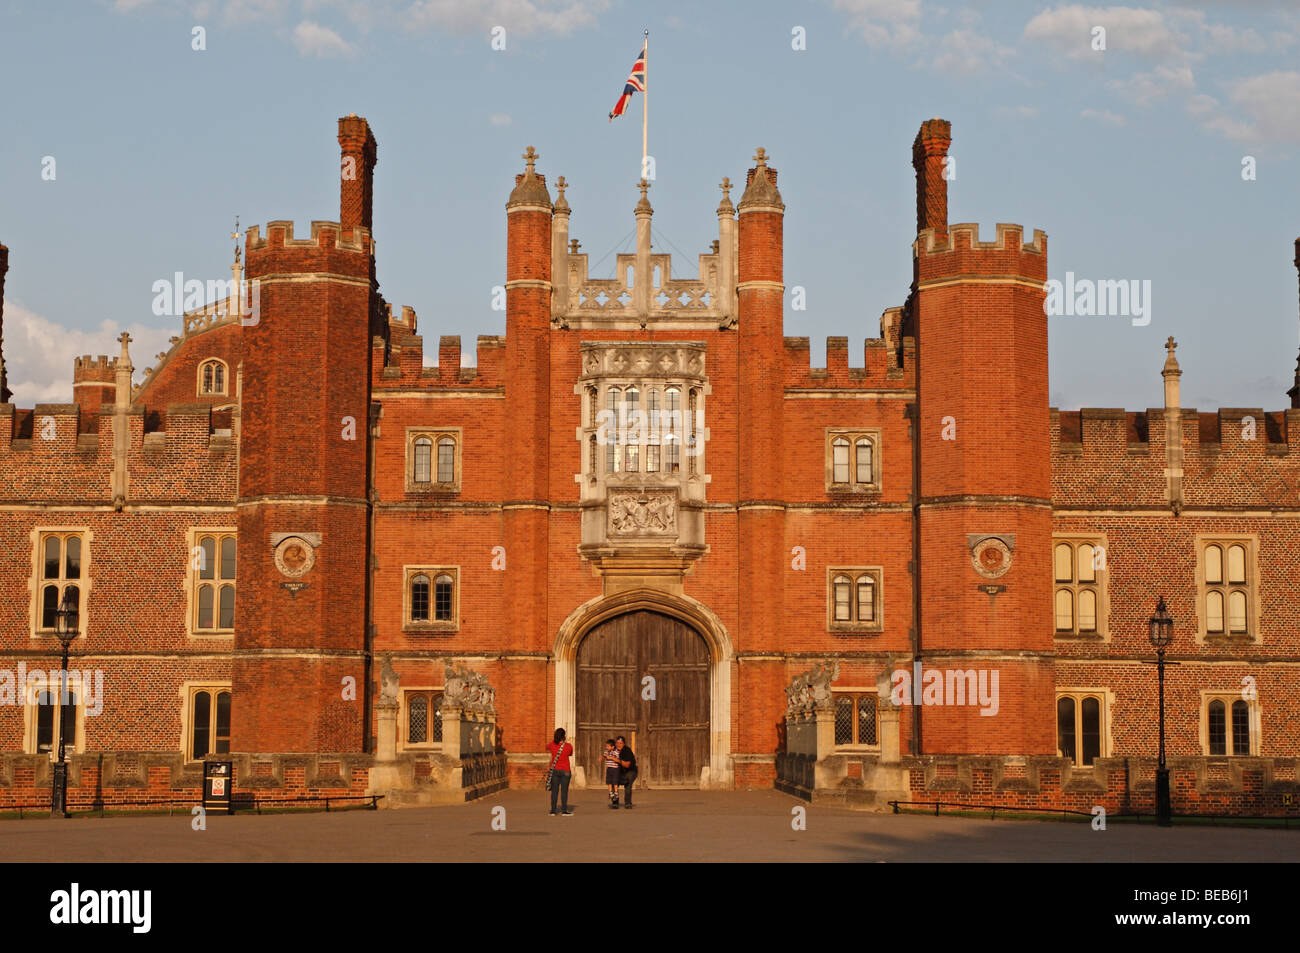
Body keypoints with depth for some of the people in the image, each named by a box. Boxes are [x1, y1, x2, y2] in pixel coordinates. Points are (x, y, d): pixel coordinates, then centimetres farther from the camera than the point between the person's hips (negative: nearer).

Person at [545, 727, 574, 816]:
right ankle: (564, 810, 4)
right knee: (564, 790, 2)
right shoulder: (568, 746, -10)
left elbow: (547, 748, 20)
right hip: (565, 771, -2)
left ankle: (553, 810, 5)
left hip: (554, 770, 2)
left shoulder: (552, 745, -4)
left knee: (554, 790, 5)